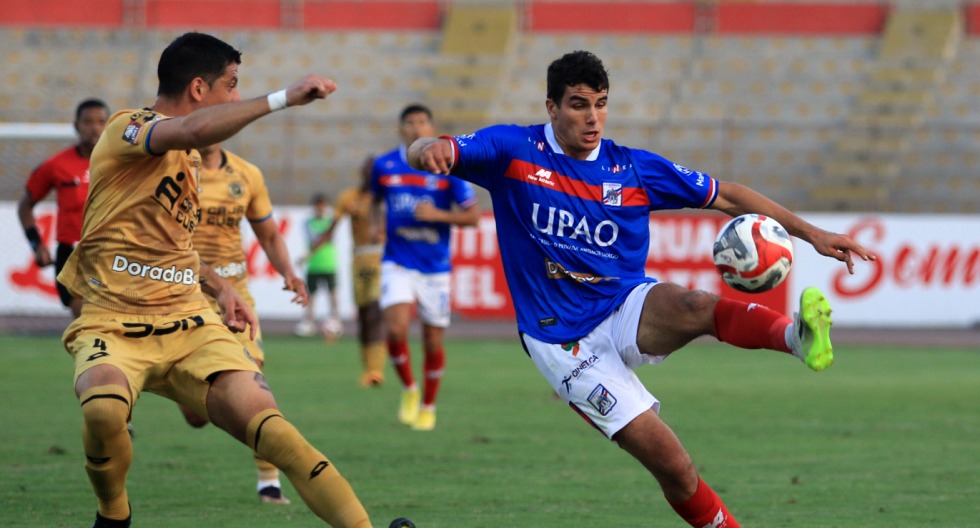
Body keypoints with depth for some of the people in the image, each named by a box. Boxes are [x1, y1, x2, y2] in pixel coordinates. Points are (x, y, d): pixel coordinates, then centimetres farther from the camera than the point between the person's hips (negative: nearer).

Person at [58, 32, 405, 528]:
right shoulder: (127, 129, -8)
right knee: (103, 410, -37)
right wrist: (284, 97, -28)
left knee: (266, 422, -19)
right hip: (112, 325, -6)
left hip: (190, 325, 6)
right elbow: (193, 129, -32)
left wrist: (219, 286, 22)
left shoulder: (190, 157, 19)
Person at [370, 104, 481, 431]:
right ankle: (409, 389, 5)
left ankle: (428, 406, 27)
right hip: (397, 264, 0)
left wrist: (438, 215, -19)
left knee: (433, 342, 6)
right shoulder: (384, 166, 2)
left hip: (435, 266, 0)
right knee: (397, 328, -21)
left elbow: (473, 216, -4)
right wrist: (376, 222, 2)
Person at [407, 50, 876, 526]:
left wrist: (812, 234, 0)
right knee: (674, 469, -14)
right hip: (565, 342, -2)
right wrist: (429, 149, -41)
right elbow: (423, 153, -15)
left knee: (694, 306, -36)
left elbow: (727, 197, 6)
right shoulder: (513, 151, -5)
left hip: (628, 309, 2)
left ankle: (797, 336, -58)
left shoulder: (633, 168, 1)